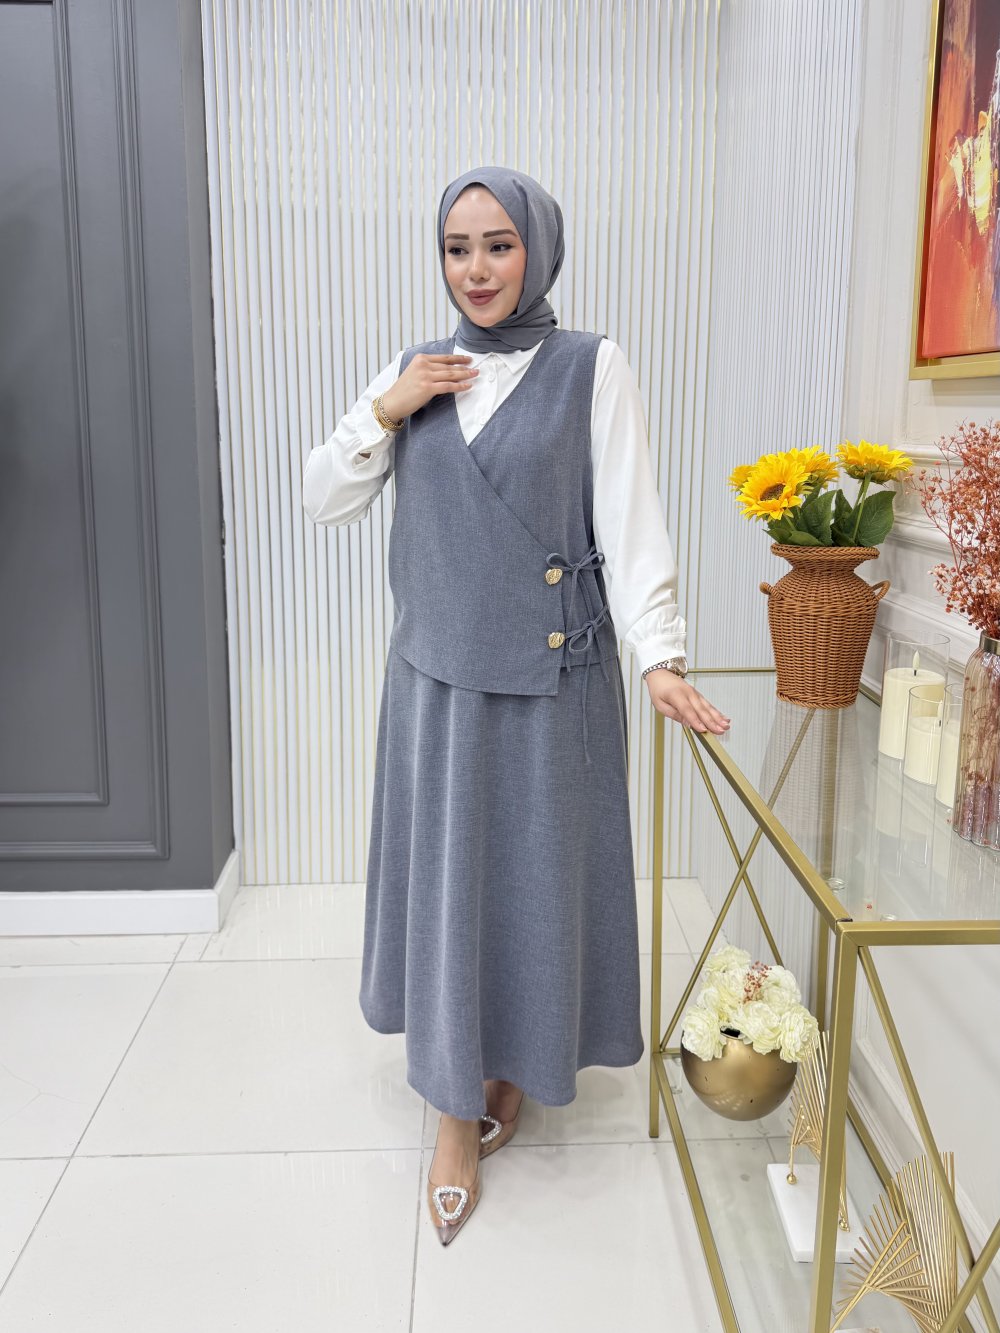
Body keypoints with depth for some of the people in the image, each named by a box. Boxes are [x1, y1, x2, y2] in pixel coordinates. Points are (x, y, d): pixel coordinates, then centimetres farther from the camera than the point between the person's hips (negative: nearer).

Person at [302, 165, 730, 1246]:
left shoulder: (592, 368, -2)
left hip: (552, 674, -2)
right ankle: (457, 1110, 22)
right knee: (444, 872, 7)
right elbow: (322, 500, 8)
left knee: (537, 869, 8)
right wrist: (382, 413, -7)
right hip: (437, 674, 3)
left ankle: (516, 1061, 33)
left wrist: (659, 655, -18)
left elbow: (630, 524, -8)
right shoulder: (412, 372, 8)